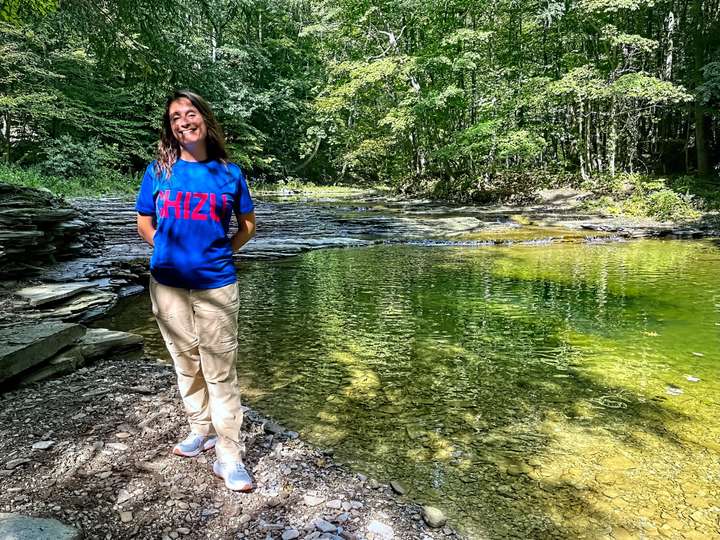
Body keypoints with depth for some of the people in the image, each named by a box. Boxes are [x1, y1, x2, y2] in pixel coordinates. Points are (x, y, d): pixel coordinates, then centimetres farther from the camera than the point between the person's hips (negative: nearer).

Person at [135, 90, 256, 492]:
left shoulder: (229, 173, 1)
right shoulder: (159, 171, 3)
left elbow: (248, 223, 10)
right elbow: (143, 221, 13)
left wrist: (223, 252, 1)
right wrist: (169, 250, 3)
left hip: (216, 284, -2)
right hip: (168, 283, 2)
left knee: (220, 368, -1)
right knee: (186, 362, 14)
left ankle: (229, 457, 8)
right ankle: (202, 431, 33)